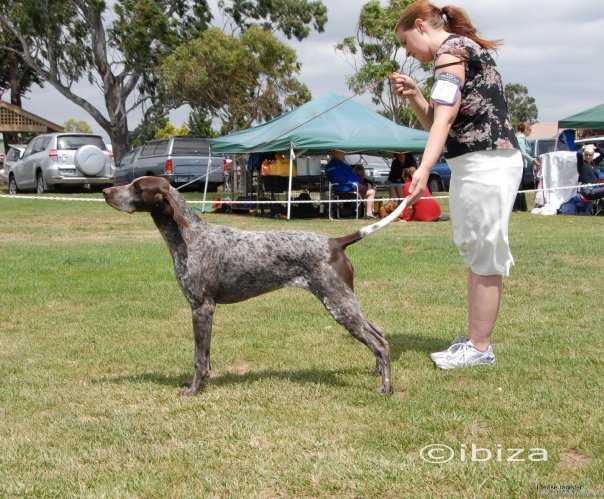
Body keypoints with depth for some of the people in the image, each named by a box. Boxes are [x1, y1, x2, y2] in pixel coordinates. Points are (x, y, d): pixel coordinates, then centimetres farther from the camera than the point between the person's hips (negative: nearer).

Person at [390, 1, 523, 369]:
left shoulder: (451, 49, -9)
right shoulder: (466, 50, 21)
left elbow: (445, 115, -23)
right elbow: (439, 124, 25)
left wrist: (425, 169, -33)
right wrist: (414, 96, 9)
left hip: (486, 164, -11)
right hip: (479, 164, 11)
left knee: (484, 256, -6)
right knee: (477, 255, 13)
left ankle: (480, 348, 0)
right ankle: (476, 340, 20)